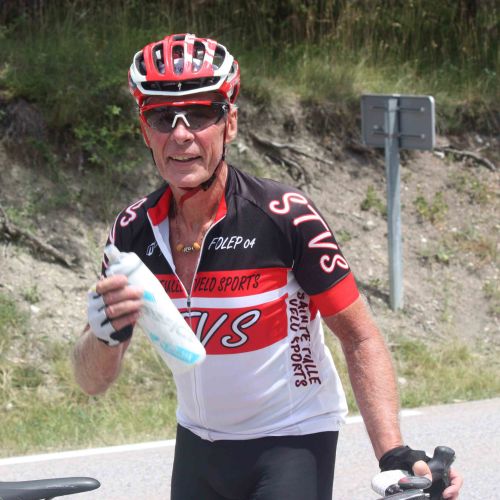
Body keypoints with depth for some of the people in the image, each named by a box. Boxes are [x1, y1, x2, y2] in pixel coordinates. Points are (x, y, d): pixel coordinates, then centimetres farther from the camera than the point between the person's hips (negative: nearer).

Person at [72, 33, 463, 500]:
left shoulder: (285, 216, -19)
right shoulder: (134, 230, -7)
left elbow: (360, 339, -12)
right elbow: (93, 380, -4)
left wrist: (394, 455, -24)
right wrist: (105, 334, -28)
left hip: (292, 443, -4)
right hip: (198, 443, 5)